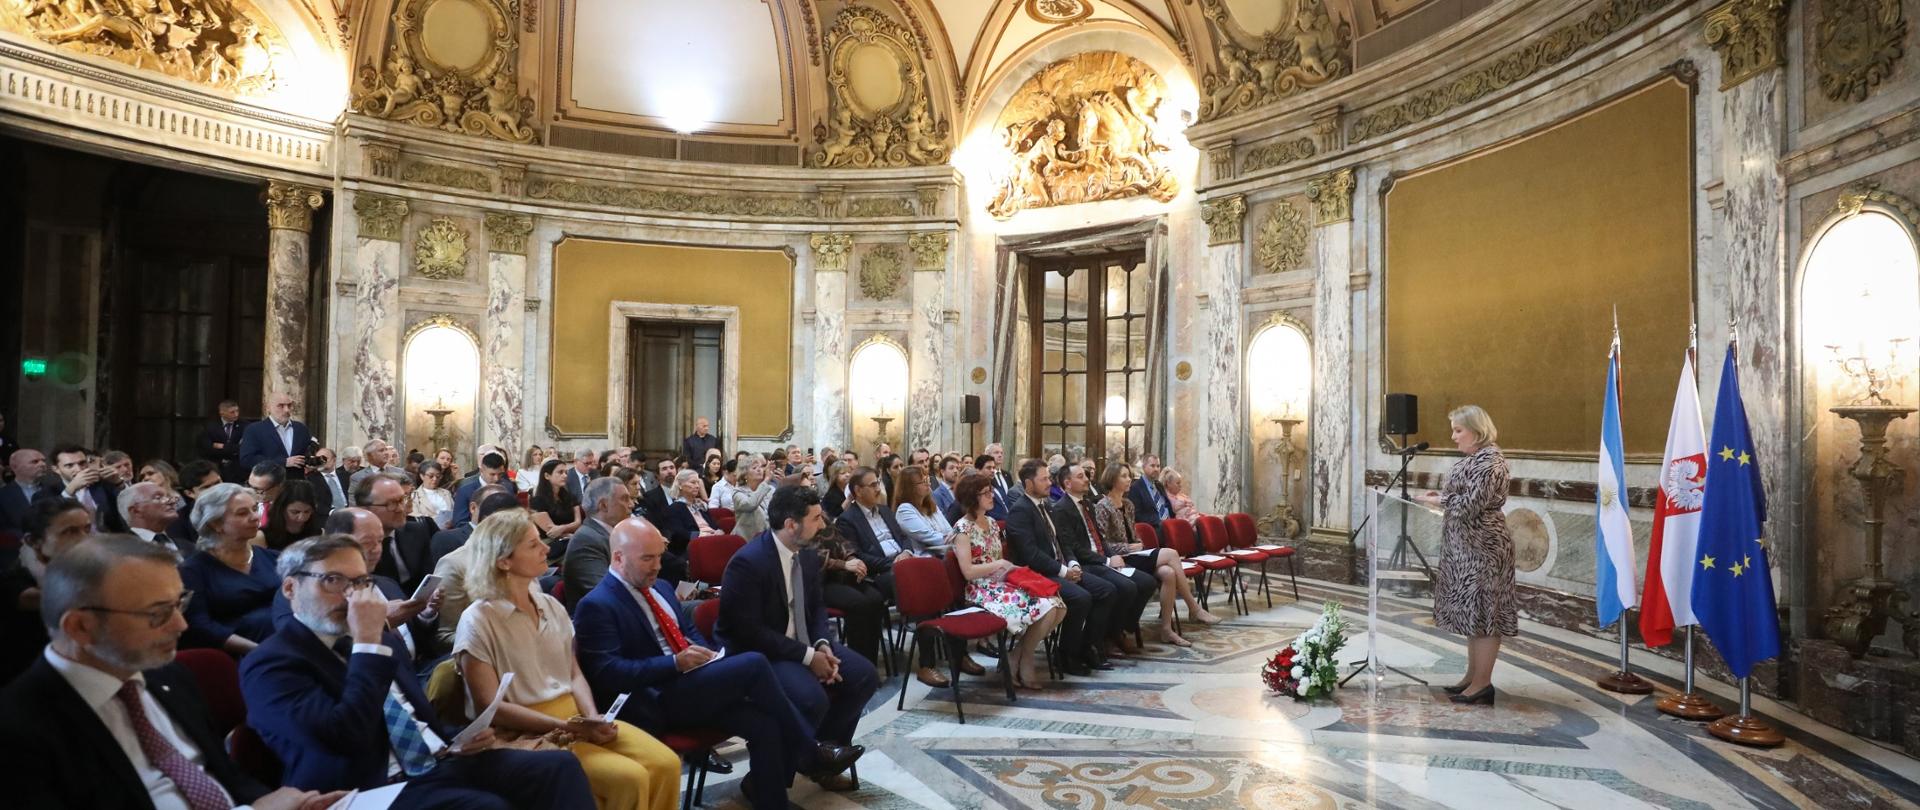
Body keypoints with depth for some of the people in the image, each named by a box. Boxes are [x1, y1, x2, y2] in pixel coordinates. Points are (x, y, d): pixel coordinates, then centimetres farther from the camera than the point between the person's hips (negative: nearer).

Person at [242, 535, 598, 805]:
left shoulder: (380, 637, 17)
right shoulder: (271, 665, -6)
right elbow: (347, 737, -22)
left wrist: (457, 739, 8)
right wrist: (368, 642, -18)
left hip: (440, 762, 7)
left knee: (559, 766, -13)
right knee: (488, 805, -33)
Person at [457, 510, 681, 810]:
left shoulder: (551, 606, 10)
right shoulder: (478, 621, -9)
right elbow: (490, 707, -13)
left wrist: (592, 718, -8)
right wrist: (565, 727, -18)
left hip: (577, 718, 6)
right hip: (528, 733, -6)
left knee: (666, 764, -15)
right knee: (629, 778, -26)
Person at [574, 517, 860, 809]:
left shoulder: (660, 588, 18)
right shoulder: (596, 606, -8)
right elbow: (607, 674, -16)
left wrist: (710, 657, 2)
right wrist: (675, 662, -22)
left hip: (693, 684, 8)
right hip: (655, 703, -8)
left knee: (765, 725, -20)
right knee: (754, 664, -23)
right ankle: (807, 751, -7)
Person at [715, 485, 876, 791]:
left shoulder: (808, 555, 2)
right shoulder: (748, 562, -24)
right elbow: (749, 632, -25)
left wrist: (822, 645, -8)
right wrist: (807, 656, -24)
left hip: (804, 644, 8)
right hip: (756, 652, -8)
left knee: (864, 675, -5)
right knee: (812, 698, -31)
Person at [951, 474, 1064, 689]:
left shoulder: (992, 523, 15)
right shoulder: (963, 528, -9)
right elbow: (968, 572, -15)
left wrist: (1013, 568, 1)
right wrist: (999, 564, -11)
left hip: (1002, 584, 8)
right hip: (983, 591, -8)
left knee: (1057, 606, -12)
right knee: (1045, 608, -23)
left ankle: (1022, 654, 1)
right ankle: (1023, 663, -3)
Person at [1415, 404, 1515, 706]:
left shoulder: (1489, 459, -16)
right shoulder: (1474, 458, 14)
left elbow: (1472, 503, -22)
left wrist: (1437, 500, -11)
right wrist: (1440, 497, 6)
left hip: (1483, 546, -10)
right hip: (1467, 546, 10)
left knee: (1482, 612, -5)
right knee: (1470, 611, 13)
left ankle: (1482, 684, 1)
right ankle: (1472, 676, 21)